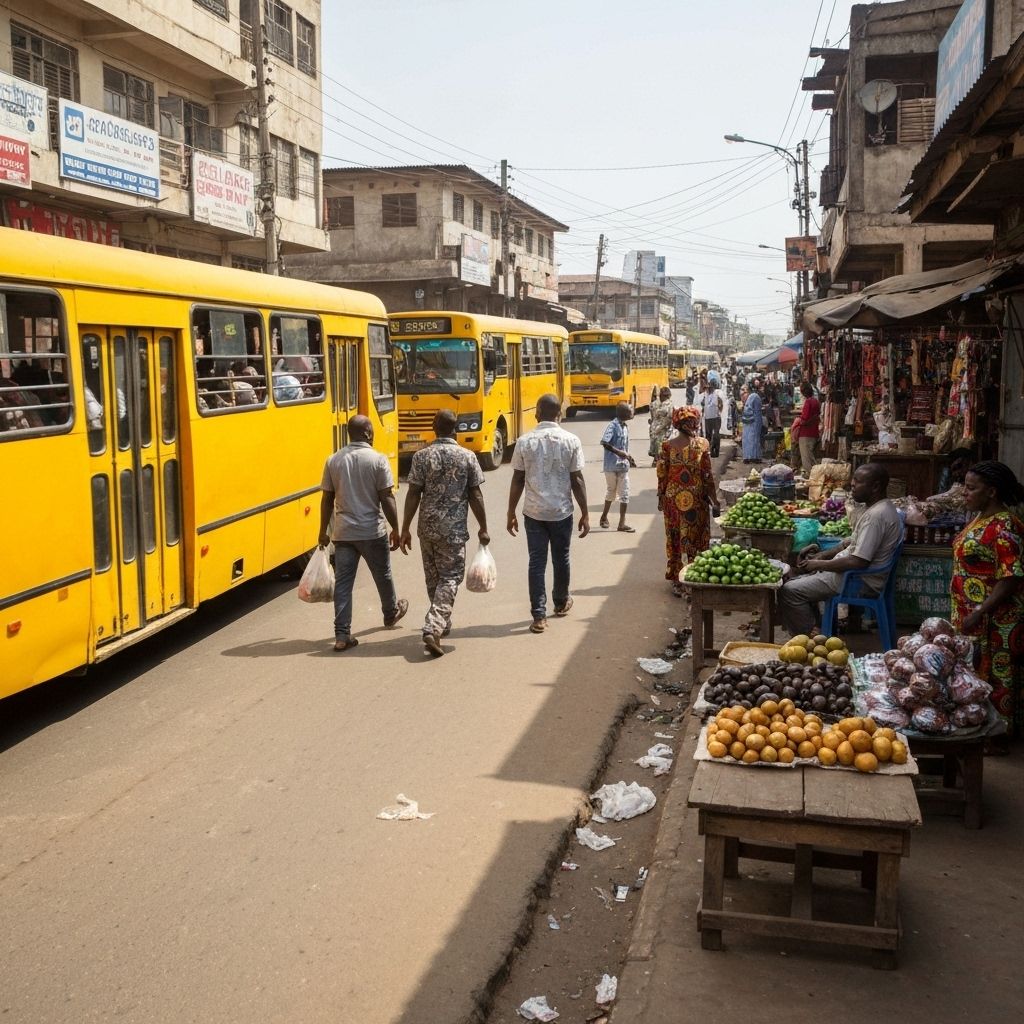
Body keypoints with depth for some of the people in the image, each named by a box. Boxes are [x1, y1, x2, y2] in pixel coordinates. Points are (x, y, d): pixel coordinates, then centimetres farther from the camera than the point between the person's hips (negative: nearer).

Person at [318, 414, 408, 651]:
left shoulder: (333, 460, 2)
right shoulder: (377, 460, -10)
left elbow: (327, 498, 5)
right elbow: (387, 498, -12)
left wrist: (324, 531, 14)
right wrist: (396, 529, -3)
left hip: (343, 532, 3)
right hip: (372, 531, -3)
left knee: (342, 581, 5)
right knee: (382, 575, 19)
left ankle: (342, 634, 1)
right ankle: (391, 613, 42)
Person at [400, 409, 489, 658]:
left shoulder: (421, 456, -3)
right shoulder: (467, 457, -5)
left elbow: (413, 495, -4)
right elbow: (475, 496, -3)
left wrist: (405, 529, 2)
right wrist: (483, 528, 6)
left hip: (427, 527, 2)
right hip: (454, 528, -2)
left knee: (433, 577, 18)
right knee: (450, 578, 2)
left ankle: (442, 623, 32)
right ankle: (433, 629, -14)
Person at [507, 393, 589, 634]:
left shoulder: (524, 442, -5)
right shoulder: (571, 441, -6)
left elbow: (517, 481, -2)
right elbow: (577, 480, -6)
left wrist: (511, 513, 7)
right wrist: (585, 514, 2)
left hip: (533, 512, 0)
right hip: (562, 512, 0)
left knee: (537, 562, 4)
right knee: (561, 559, 18)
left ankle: (539, 616, 1)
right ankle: (561, 602, 37)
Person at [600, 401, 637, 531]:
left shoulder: (625, 427, 9)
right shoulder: (613, 426, -14)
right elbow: (604, 443, -26)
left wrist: (629, 457, 5)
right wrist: (619, 452, -28)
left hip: (623, 466, 6)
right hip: (612, 465, -6)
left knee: (625, 494, 3)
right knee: (611, 492, 9)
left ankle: (622, 523, 8)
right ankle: (604, 517, 29)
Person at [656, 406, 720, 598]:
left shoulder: (667, 446, -5)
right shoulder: (702, 444, -8)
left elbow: (662, 475, -3)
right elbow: (707, 475, -7)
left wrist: (661, 498, 9)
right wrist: (714, 501, 0)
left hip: (673, 499, 1)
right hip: (696, 500, -1)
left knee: (674, 539, 11)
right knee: (696, 539, 10)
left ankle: (676, 579, 16)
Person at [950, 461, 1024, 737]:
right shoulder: (980, 518, 9)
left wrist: (979, 613, -25)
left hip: (995, 620, -9)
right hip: (971, 615, 9)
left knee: (993, 676, 2)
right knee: (971, 673, 16)